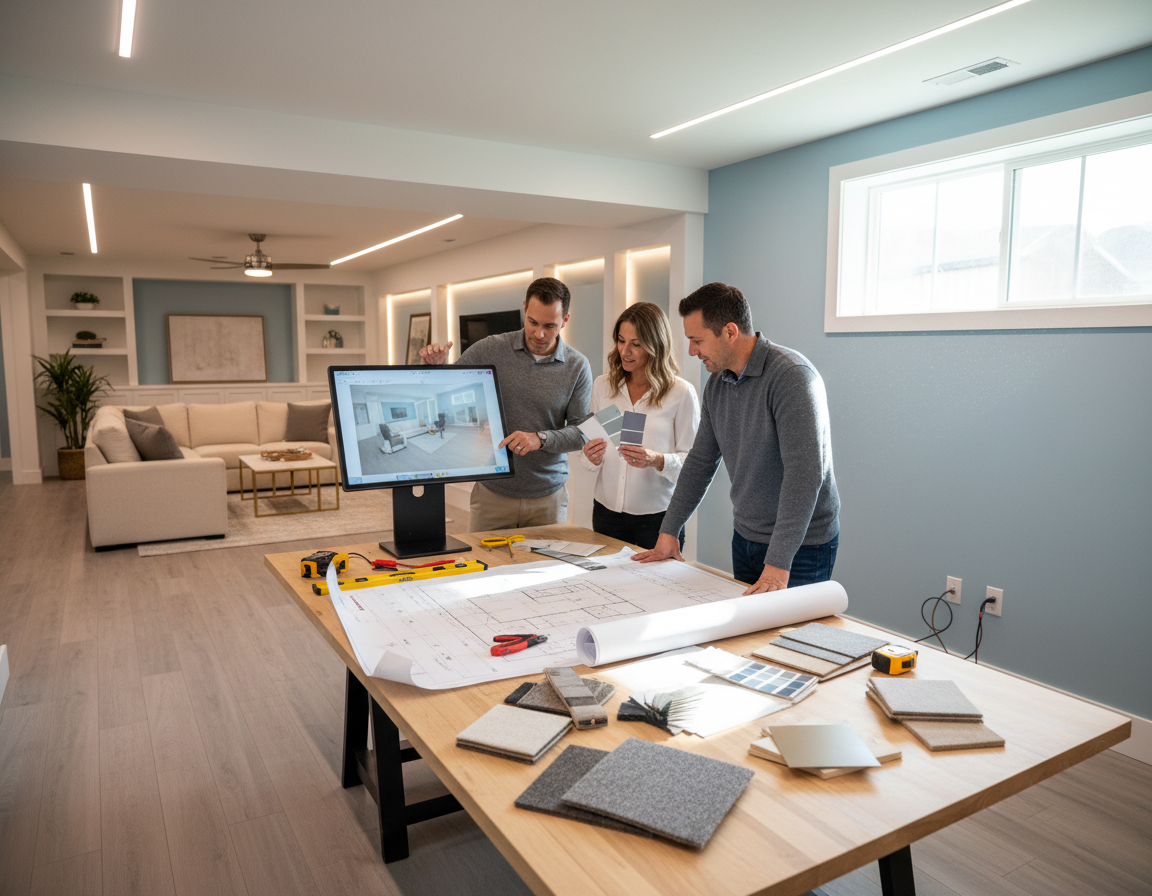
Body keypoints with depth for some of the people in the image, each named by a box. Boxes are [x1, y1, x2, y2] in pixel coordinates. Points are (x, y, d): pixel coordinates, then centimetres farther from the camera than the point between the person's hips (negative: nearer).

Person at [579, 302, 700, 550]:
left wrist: (657, 460, -24)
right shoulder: (602, 386, 5)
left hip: (658, 516, -3)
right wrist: (591, 457, -9)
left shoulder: (682, 393, -8)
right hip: (607, 510, 4)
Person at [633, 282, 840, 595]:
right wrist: (668, 532, 9)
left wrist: (779, 563, -31)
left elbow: (805, 473, -28)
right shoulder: (717, 384, 4)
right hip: (745, 537, 7)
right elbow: (701, 461, 12)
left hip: (801, 546, -7)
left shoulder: (791, 375, -21)